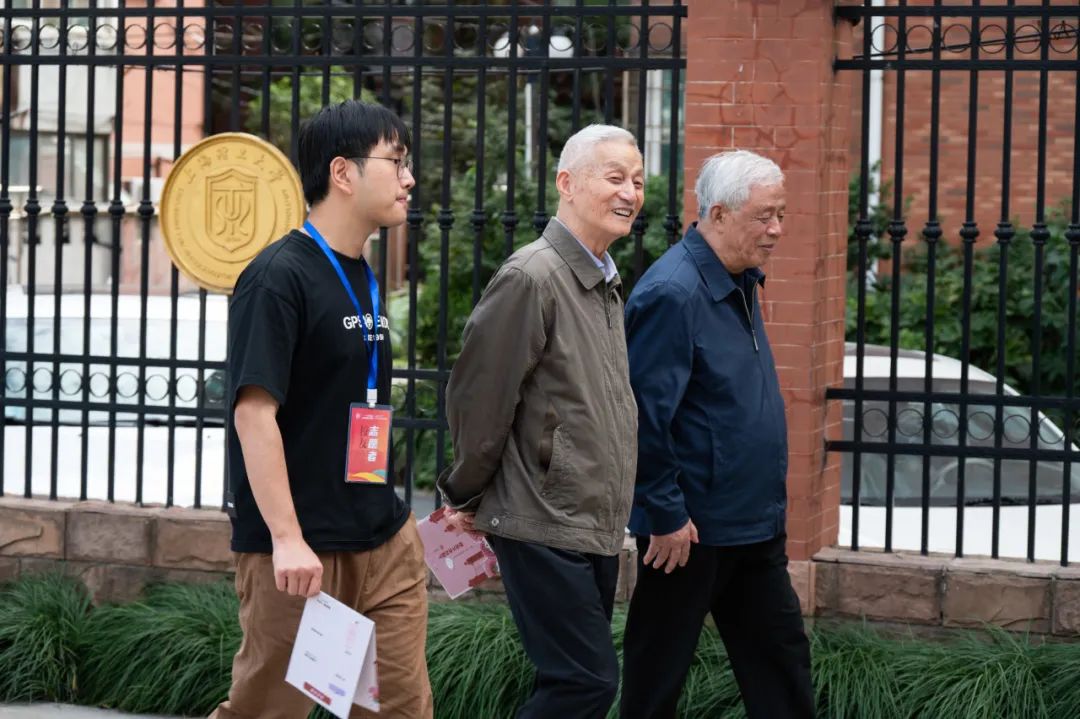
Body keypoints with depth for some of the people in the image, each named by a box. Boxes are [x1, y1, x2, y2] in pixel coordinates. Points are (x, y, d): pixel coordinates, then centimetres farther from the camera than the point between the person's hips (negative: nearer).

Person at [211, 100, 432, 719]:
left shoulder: (365, 279, 13)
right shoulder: (279, 278, -12)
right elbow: (254, 413, -18)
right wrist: (287, 538, -24)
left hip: (385, 542, 8)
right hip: (300, 552, -8)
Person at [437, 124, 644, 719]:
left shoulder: (605, 284, 14)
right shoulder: (532, 277, -16)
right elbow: (479, 396, -13)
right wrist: (468, 499, -3)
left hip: (596, 527, 9)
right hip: (544, 527, -9)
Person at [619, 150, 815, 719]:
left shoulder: (740, 282, 9)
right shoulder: (672, 293, -21)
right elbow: (645, 415, -23)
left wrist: (768, 502, 19)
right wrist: (666, 516, -20)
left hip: (753, 523, 9)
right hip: (689, 527, -9)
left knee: (780, 655, 12)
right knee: (657, 671, 5)